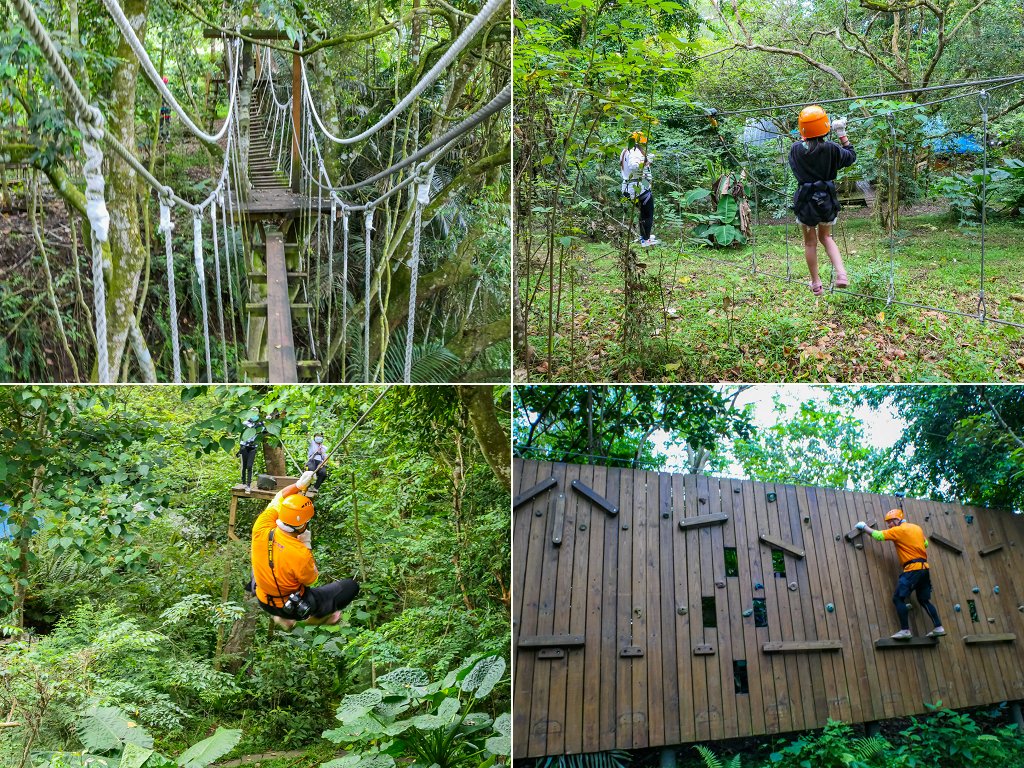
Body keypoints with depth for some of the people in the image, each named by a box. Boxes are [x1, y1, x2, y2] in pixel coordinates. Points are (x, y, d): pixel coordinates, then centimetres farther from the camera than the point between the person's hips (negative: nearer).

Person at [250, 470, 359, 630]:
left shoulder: (261, 531, -24)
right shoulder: (300, 554, -35)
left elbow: (277, 501, -3)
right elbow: (311, 580, -12)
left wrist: (299, 484, -5)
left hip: (264, 601, 5)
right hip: (293, 608, -5)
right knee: (351, 586, 3)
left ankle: (282, 617, 29)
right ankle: (316, 616, 19)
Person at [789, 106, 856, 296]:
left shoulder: (796, 149, -10)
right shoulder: (831, 148, -11)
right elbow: (851, 157, 8)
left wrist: (805, 139, 18)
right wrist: (842, 135, 11)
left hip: (805, 200, -1)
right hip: (827, 200, 1)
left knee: (810, 242, 13)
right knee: (825, 237, 21)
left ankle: (816, 285, 20)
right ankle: (841, 273, 1)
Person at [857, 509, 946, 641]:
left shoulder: (898, 530, -6)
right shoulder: (917, 528, 16)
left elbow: (878, 535, -6)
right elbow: (926, 543, 26)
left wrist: (865, 527, 6)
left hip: (913, 569, -8)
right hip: (924, 568, 8)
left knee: (898, 598, -7)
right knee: (924, 600, 17)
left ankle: (905, 630, -13)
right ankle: (939, 628, 12)